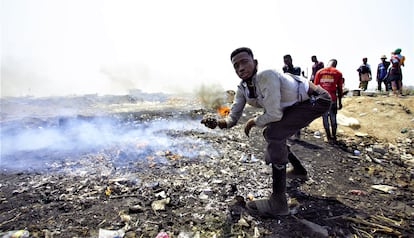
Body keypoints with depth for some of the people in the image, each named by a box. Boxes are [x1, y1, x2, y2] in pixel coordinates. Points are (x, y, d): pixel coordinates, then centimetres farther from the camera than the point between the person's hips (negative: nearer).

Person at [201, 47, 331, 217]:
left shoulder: (267, 77, -33)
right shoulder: (242, 89, -8)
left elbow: (274, 114, -31)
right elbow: (233, 118, -9)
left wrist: (253, 122, -13)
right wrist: (217, 122, -29)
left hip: (317, 100, -9)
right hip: (294, 105, 9)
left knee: (274, 133, -27)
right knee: (272, 134, 17)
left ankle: (278, 202, -18)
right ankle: (298, 169, 44)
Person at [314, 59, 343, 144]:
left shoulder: (319, 72, 4)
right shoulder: (338, 73, 2)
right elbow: (339, 89, 2)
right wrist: (340, 102, 9)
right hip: (333, 99, 0)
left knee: (325, 118, 10)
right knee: (333, 118, 12)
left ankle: (329, 138, 16)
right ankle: (334, 138, 20)